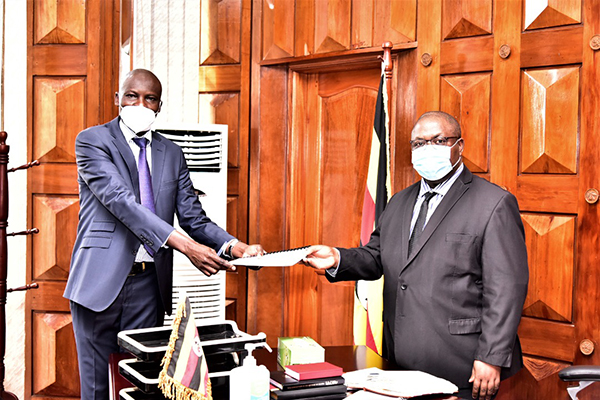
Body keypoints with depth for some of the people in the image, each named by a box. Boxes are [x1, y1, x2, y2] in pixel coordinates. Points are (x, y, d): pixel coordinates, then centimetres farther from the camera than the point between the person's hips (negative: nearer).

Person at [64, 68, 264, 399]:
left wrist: (235, 247, -13)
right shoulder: (92, 141, -3)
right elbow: (120, 200, -17)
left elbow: (193, 217, 8)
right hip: (101, 281, -4)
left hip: (148, 283, 4)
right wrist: (184, 245, -28)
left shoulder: (172, 154, 12)